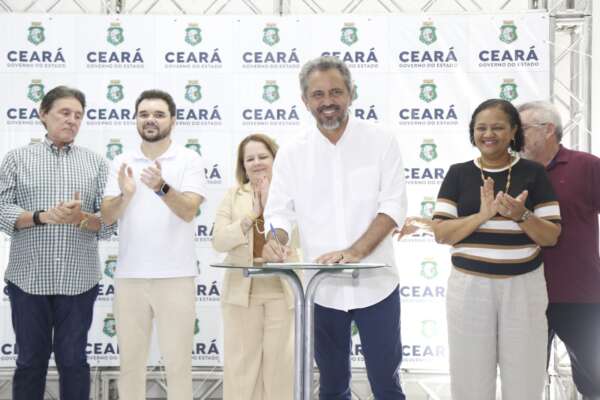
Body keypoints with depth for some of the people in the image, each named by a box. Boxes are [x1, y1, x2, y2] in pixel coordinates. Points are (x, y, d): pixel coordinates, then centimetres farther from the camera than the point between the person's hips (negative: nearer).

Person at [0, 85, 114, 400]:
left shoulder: (95, 163, 8)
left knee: (73, 360, 7)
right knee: (30, 360, 8)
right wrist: (42, 217, -17)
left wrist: (81, 217, -16)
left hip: (79, 280, 1)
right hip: (28, 278, 0)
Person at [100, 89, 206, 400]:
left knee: (177, 362, 3)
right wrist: (125, 194, -19)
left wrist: (162, 187, -32)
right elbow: (107, 216, 1)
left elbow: (189, 211, -14)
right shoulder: (121, 163, 8)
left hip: (175, 276, -3)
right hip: (129, 276, 3)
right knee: (130, 361, 11)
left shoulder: (189, 160, -1)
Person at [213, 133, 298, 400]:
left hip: (283, 291, -1)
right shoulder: (234, 195, 7)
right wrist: (251, 215, -12)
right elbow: (219, 241, -3)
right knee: (241, 363, 7)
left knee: (280, 362, 6)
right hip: (243, 291, 1)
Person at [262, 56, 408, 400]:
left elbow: (394, 205, -9)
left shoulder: (381, 143, -3)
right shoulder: (291, 155, 3)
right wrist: (276, 240, -21)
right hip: (322, 289, 2)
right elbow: (279, 212, 3)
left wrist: (355, 252, -23)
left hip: (375, 285, -2)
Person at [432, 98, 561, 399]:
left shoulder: (533, 173, 3)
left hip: (523, 286, 0)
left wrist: (521, 215, -17)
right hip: (470, 285, 0)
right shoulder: (458, 174, 4)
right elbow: (441, 234, -3)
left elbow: (551, 237, 1)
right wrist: (482, 215, -17)